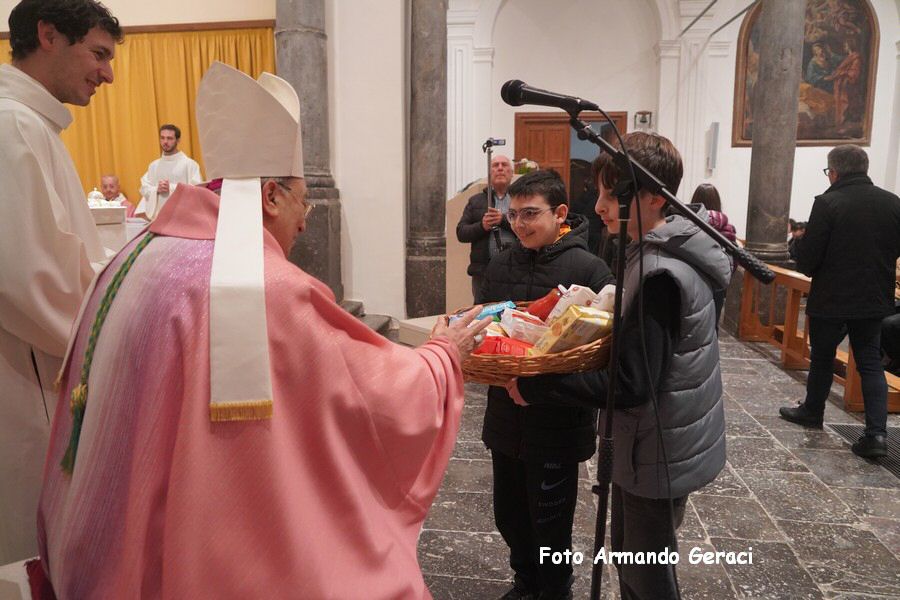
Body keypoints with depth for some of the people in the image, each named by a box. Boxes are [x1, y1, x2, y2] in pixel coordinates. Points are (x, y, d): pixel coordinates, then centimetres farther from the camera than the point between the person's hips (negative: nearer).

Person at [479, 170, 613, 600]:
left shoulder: (588, 269, -14)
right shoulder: (501, 264, 3)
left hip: (558, 424, -5)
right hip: (505, 417, 6)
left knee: (550, 525, 13)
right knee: (509, 515, 21)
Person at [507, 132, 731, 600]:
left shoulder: (659, 275, -28)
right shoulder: (670, 251, 4)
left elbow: (631, 384, -30)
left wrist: (533, 387, -26)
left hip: (659, 452, -9)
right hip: (661, 442, 9)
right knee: (627, 555, 24)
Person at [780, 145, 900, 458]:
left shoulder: (827, 203, -16)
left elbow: (807, 260, -16)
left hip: (831, 299, -4)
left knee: (822, 357, 14)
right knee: (870, 362, 11)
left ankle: (812, 411, 33)